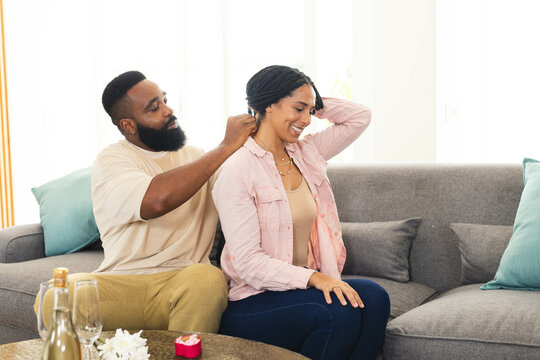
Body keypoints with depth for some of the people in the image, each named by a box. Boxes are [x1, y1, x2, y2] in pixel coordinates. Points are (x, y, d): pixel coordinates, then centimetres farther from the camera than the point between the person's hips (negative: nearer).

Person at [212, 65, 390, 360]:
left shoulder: (305, 153, 10)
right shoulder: (237, 171, -12)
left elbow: (360, 117, 19)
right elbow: (247, 263, -17)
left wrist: (313, 102, 7)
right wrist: (313, 277, -26)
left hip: (303, 286, 7)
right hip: (252, 301, -6)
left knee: (373, 297, -21)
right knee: (339, 313, -30)